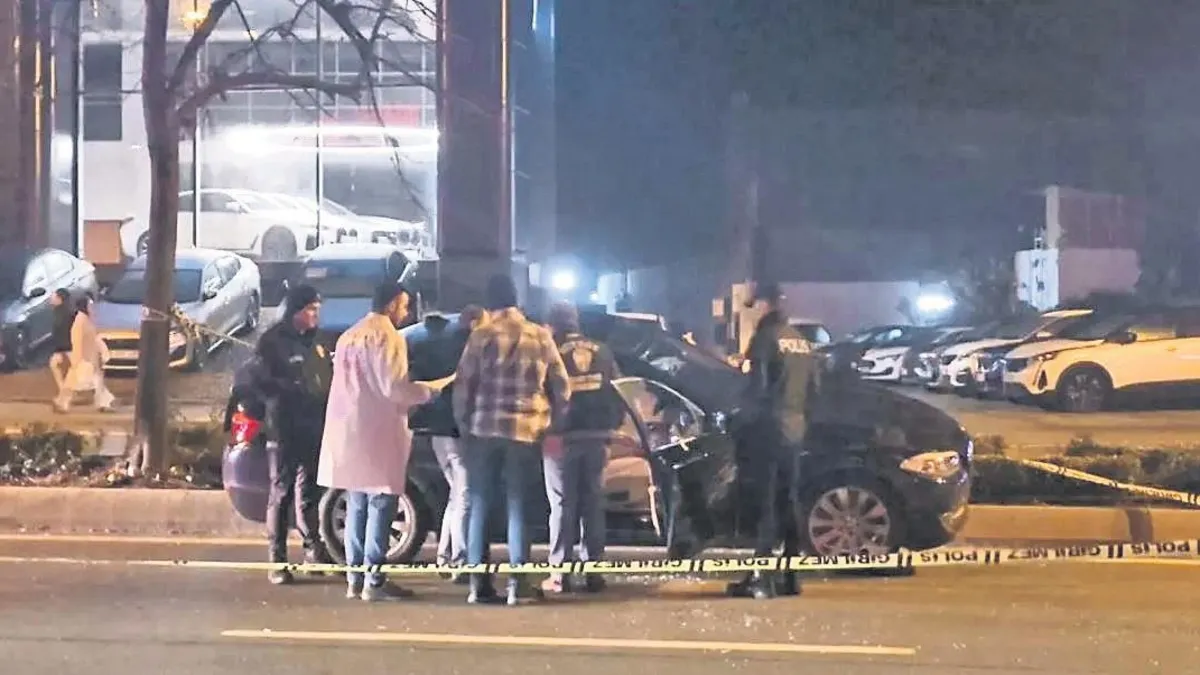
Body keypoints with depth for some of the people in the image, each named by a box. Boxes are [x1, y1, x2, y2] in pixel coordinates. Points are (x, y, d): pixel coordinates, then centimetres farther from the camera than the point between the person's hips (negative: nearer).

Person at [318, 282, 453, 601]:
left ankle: (355, 578, 12)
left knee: (357, 506, 11)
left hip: (349, 432, 9)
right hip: (376, 434, -9)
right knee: (380, 506, -6)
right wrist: (437, 386, -7)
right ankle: (374, 581, -8)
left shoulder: (349, 336, 18)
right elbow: (395, 388, -17)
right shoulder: (387, 336, -11)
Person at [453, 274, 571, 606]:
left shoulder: (481, 337, -3)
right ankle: (517, 582, 0)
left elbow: (463, 386, -5)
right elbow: (561, 386, 5)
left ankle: (478, 582, 3)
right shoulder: (540, 336, 3)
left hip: (485, 428, -1)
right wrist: (552, 420, 17)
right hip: (526, 430, 1)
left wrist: (463, 423, 8)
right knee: (517, 505, 6)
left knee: (479, 505, 6)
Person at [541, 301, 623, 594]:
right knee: (593, 504, 8)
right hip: (596, 437, 4)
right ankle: (594, 570, 5)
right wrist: (611, 430, 13)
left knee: (563, 505, 0)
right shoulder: (602, 351, 10)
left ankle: (559, 573, -3)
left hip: (563, 437, -4)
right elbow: (617, 392, 9)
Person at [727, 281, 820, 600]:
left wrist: (748, 417, 0)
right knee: (787, 501, 11)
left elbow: (758, 383, -14)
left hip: (769, 427, -7)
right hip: (795, 428, 7)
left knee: (765, 501, -7)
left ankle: (761, 577, -10)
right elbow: (813, 385, 15)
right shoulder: (801, 341, 12)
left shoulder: (765, 337, -10)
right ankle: (790, 576, 12)